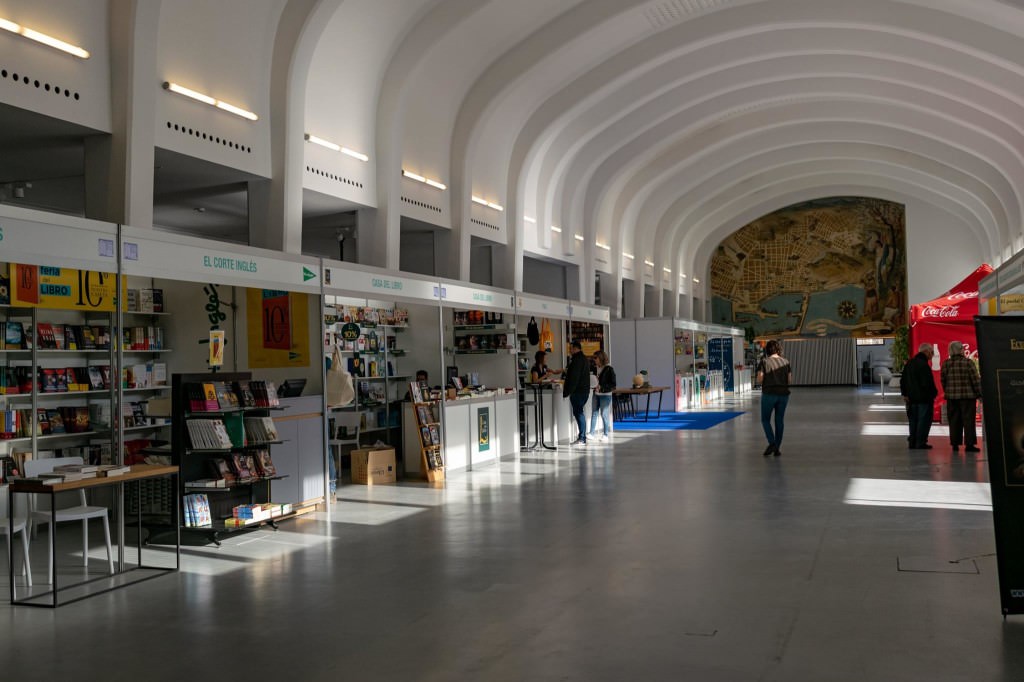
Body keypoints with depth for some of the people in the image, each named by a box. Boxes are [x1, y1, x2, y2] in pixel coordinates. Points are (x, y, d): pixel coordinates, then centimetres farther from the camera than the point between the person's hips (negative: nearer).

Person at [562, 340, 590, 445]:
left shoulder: (577, 359, -15)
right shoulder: (584, 358, 18)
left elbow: (574, 378, -19)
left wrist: (567, 392, -18)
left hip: (578, 391, -10)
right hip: (584, 390, 10)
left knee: (578, 413, -8)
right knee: (579, 412, 13)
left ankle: (582, 438, -9)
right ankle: (582, 437, 16)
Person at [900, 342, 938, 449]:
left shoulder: (909, 363, 11)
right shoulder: (924, 364, -17)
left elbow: (903, 380, 15)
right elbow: (928, 383, -18)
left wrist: (905, 394, 18)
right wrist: (934, 393, -4)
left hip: (912, 397, 8)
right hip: (924, 398, -8)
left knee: (913, 420, 13)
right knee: (924, 420, -2)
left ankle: (912, 442, 15)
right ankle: (920, 443, -1)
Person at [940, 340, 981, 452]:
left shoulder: (946, 364, 2)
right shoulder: (968, 362, -9)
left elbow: (943, 380, 7)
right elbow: (975, 380, -7)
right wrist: (979, 393, 1)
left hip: (951, 397, 4)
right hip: (967, 396, -4)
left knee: (954, 421, 9)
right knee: (968, 420, 0)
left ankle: (955, 443, 10)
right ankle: (969, 444, -2)